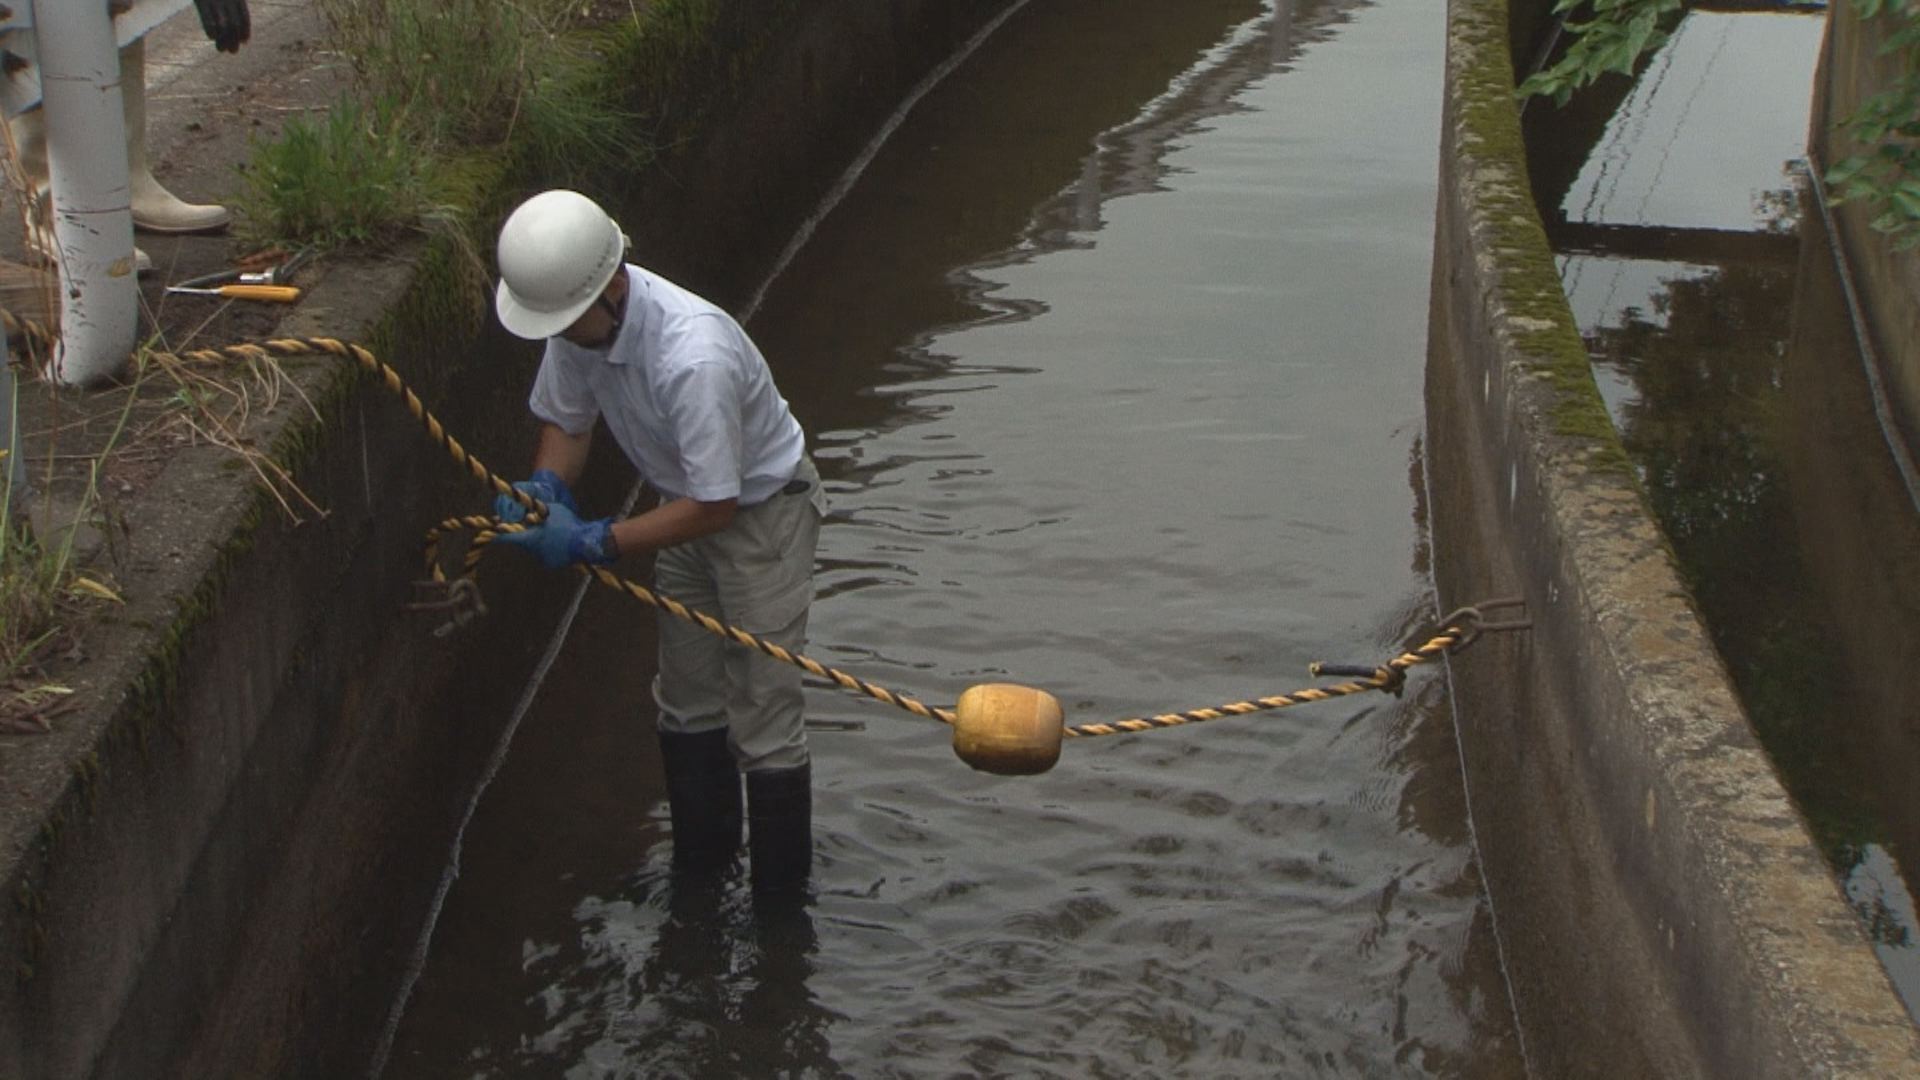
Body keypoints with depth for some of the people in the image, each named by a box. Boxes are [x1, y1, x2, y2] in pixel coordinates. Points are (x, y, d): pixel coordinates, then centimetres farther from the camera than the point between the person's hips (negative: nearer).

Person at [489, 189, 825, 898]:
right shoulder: (579, 317, -16)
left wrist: (597, 543, -32)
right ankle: (700, 868, 36)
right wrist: (546, 487, -19)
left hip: (761, 511, -8)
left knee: (764, 723, -4)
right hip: (687, 504, 8)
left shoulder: (693, 355, -40)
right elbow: (565, 419, 2)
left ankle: (780, 903, 10)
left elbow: (715, 504, -32)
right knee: (686, 704, 19)